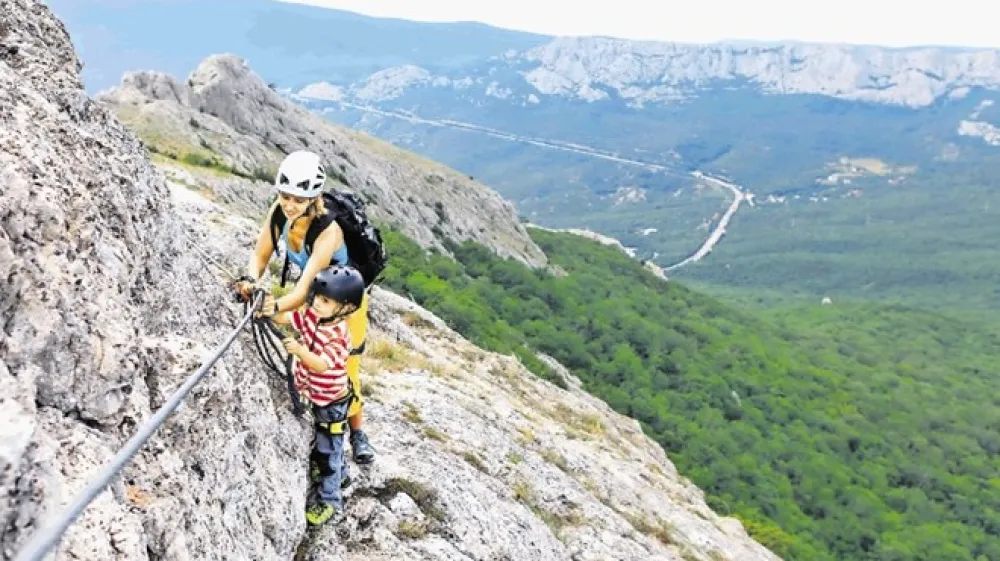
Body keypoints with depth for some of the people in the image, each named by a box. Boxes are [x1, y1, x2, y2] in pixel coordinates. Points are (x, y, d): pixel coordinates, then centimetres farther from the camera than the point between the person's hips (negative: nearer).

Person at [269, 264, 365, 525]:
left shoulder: (338, 334, -31)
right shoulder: (310, 314, -9)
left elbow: (321, 365, -40)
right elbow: (284, 318, -8)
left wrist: (300, 350, -55)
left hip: (333, 400, -8)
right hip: (317, 395, 8)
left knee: (327, 448, 4)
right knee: (326, 442, 27)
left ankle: (329, 500, 19)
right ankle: (341, 474, 51)